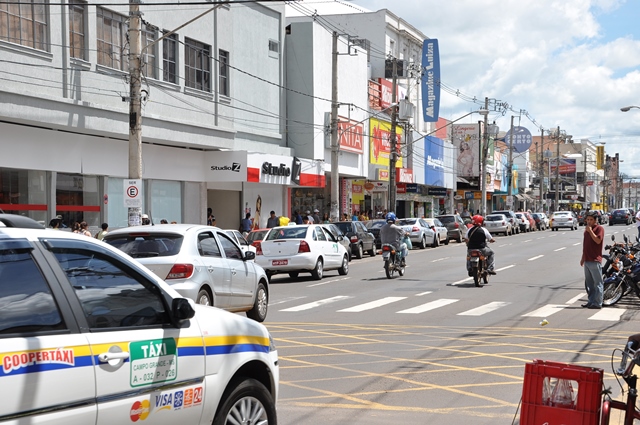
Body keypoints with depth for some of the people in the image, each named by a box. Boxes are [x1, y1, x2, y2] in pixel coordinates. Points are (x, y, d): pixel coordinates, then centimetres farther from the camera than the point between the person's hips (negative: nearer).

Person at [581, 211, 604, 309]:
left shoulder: (599, 228, -5)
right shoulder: (587, 229, 19)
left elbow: (598, 240, -20)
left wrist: (590, 231, -18)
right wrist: (583, 257, 23)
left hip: (595, 260, -9)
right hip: (587, 260, 9)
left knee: (597, 283, -5)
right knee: (589, 283, 13)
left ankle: (597, 303, -5)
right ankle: (591, 301, 19)